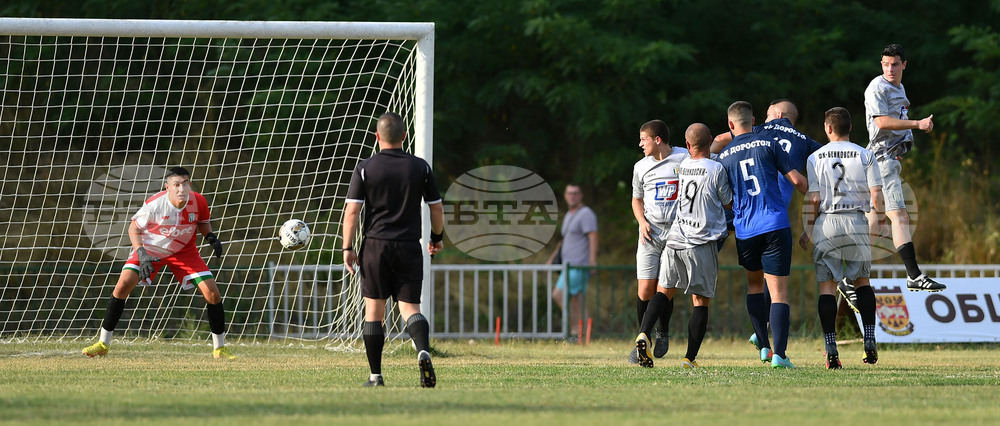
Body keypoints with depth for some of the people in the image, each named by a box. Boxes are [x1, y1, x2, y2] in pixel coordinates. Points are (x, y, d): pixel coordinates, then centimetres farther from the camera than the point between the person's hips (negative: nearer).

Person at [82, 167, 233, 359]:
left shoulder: (198, 202, -20)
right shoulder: (154, 204, -29)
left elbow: (203, 222, 4)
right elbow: (134, 228, -15)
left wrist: (211, 238, -16)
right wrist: (141, 253, -29)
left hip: (184, 251, 2)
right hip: (150, 248, -2)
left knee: (212, 293, -10)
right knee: (123, 284, -20)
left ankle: (219, 347, 9)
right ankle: (103, 344, -8)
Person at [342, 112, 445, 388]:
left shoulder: (365, 169, -2)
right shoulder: (420, 168, 3)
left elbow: (352, 211, -7)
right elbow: (436, 209, 7)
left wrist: (348, 248, -2)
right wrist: (437, 238, 23)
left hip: (376, 246, -1)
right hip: (409, 248, 1)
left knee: (374, 311, 8)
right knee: (410, 307, 0)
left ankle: (376, 376, 10)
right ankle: (423, 351, -30)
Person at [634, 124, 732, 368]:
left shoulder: (681, 167, 4)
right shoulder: (716, 169, -7)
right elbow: (729, 204, 3)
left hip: (675, 238, 3)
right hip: (702, 243, -3)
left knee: (664, 291, 14)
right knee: (701, 300, 4)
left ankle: (644, 333, -8)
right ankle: (690, 357, -1)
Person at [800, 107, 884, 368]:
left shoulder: (815, 158, 1)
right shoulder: (865, 156, 2)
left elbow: (813, 199, -2)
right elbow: (876, 195, -3)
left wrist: (807, 231, 8)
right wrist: (878, 224, 11)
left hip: (826, 223, -1)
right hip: (857, 222, 1)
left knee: (826, 285, 2)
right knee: (862, 280, 16)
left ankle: (831, 350, -5)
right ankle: (870, 342, 6)